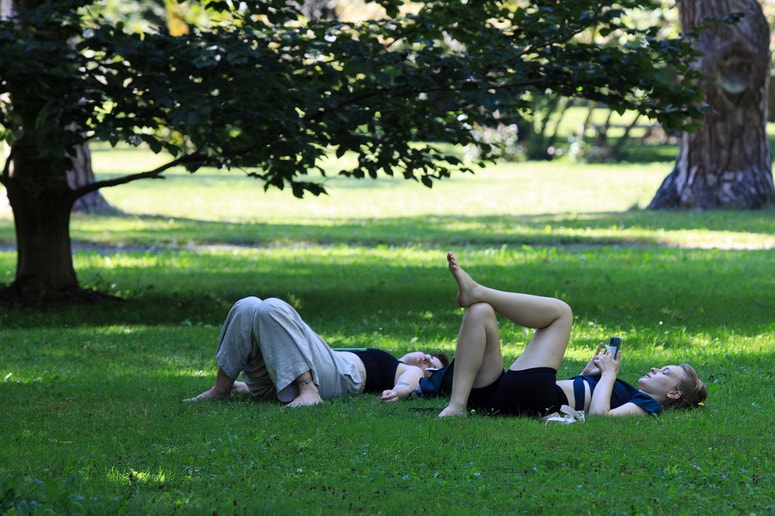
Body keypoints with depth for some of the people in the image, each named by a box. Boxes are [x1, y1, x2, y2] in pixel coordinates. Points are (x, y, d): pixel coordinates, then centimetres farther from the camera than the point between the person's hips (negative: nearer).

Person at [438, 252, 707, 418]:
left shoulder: (647, 405, 6)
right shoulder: (629, 393, 32)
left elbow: (598, 414, -15)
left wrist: (609, 374, -2)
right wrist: (588, 373, 19)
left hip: (533, 400, -9)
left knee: (560, 311, -2)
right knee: (480, 313, 0)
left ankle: (477, 292, -8)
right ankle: (457, 406, -15)